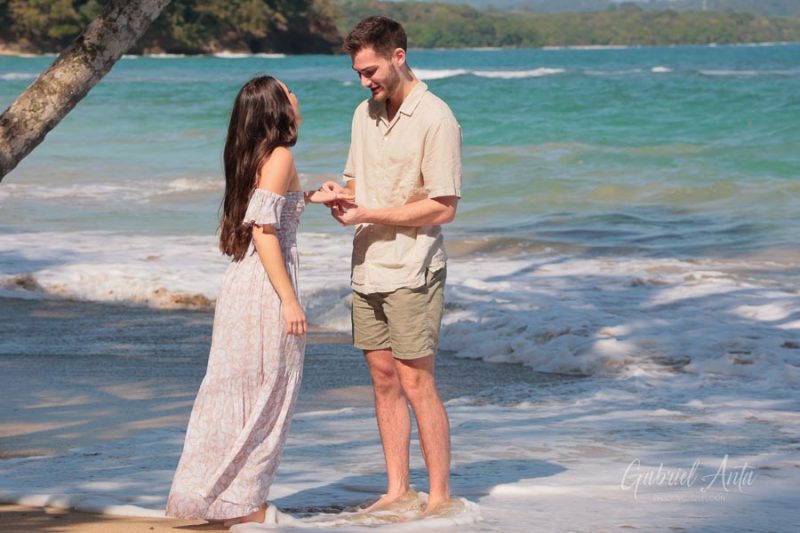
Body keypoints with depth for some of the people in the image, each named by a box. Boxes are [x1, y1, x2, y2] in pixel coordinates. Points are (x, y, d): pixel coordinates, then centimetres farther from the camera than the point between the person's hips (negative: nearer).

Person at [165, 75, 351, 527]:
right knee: (267, 392, 0)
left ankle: (217, 496, 20)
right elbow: (264, 229, -19)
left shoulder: (253, 156, 12)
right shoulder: (280, 157, -13)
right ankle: (244, 507, 5)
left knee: (239, 389, 14)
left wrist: (309, 197, 26)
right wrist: (290, 300, -19)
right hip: (267, 286, -8)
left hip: (241, 283, 8)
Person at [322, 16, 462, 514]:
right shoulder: (365, 113, 12)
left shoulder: (436, 119, -13)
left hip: (412, 272, -7)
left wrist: (368, 214, -16)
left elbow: (444, 207, -15)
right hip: (368, 268, 7)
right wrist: (341, 193, -1)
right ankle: (397, 489, 16)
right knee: (384, 379, 9)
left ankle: (440, 496, 2)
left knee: (417, 384, -5)